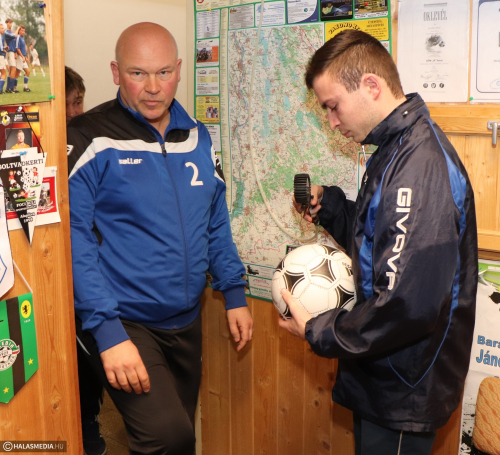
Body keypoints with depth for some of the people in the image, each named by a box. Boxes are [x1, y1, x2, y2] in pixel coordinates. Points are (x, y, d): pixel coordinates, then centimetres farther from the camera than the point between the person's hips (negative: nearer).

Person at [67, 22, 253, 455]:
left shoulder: (197, 137, 6)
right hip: (123, 322, -6)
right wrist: (107, 331, -21)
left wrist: (235, 293, 10)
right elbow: (74, 239, -16)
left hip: (187, 321, 6)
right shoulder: (91, 140, -13)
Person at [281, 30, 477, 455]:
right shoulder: (399, 148, 6)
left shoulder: (419, 166, -26)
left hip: (404, 394, -9)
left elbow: (408, 305, -31)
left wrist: (318, 332, -18)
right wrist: (330, 205, -1)